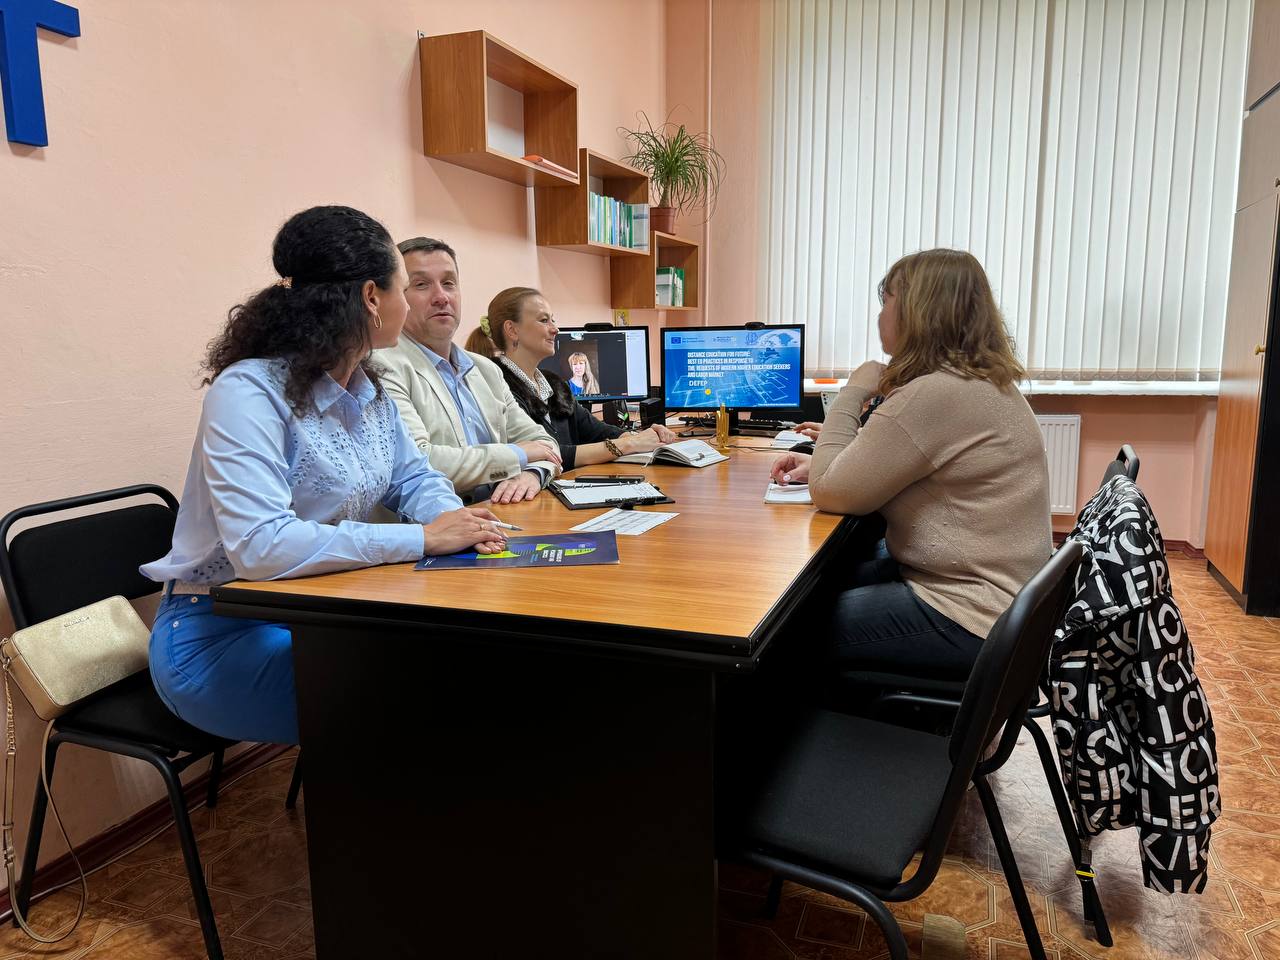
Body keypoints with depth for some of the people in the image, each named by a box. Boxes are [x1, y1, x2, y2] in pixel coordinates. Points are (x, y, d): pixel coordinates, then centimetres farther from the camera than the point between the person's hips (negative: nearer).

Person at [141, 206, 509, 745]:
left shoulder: (367, 388, 3)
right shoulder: (248, 392, -22)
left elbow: (413, 478, 13)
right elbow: (260, 547, -33)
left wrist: (454, 519, -11)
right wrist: (423, 539, -28)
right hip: (223, 636, -7)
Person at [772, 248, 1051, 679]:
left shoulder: (935, 393, -25)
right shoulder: (980, 379, 8)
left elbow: (832, 494, -18)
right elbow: (893, 466, 20)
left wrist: (854, 393, -8)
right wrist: (819, 464, 5)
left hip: (970, 623, -10)